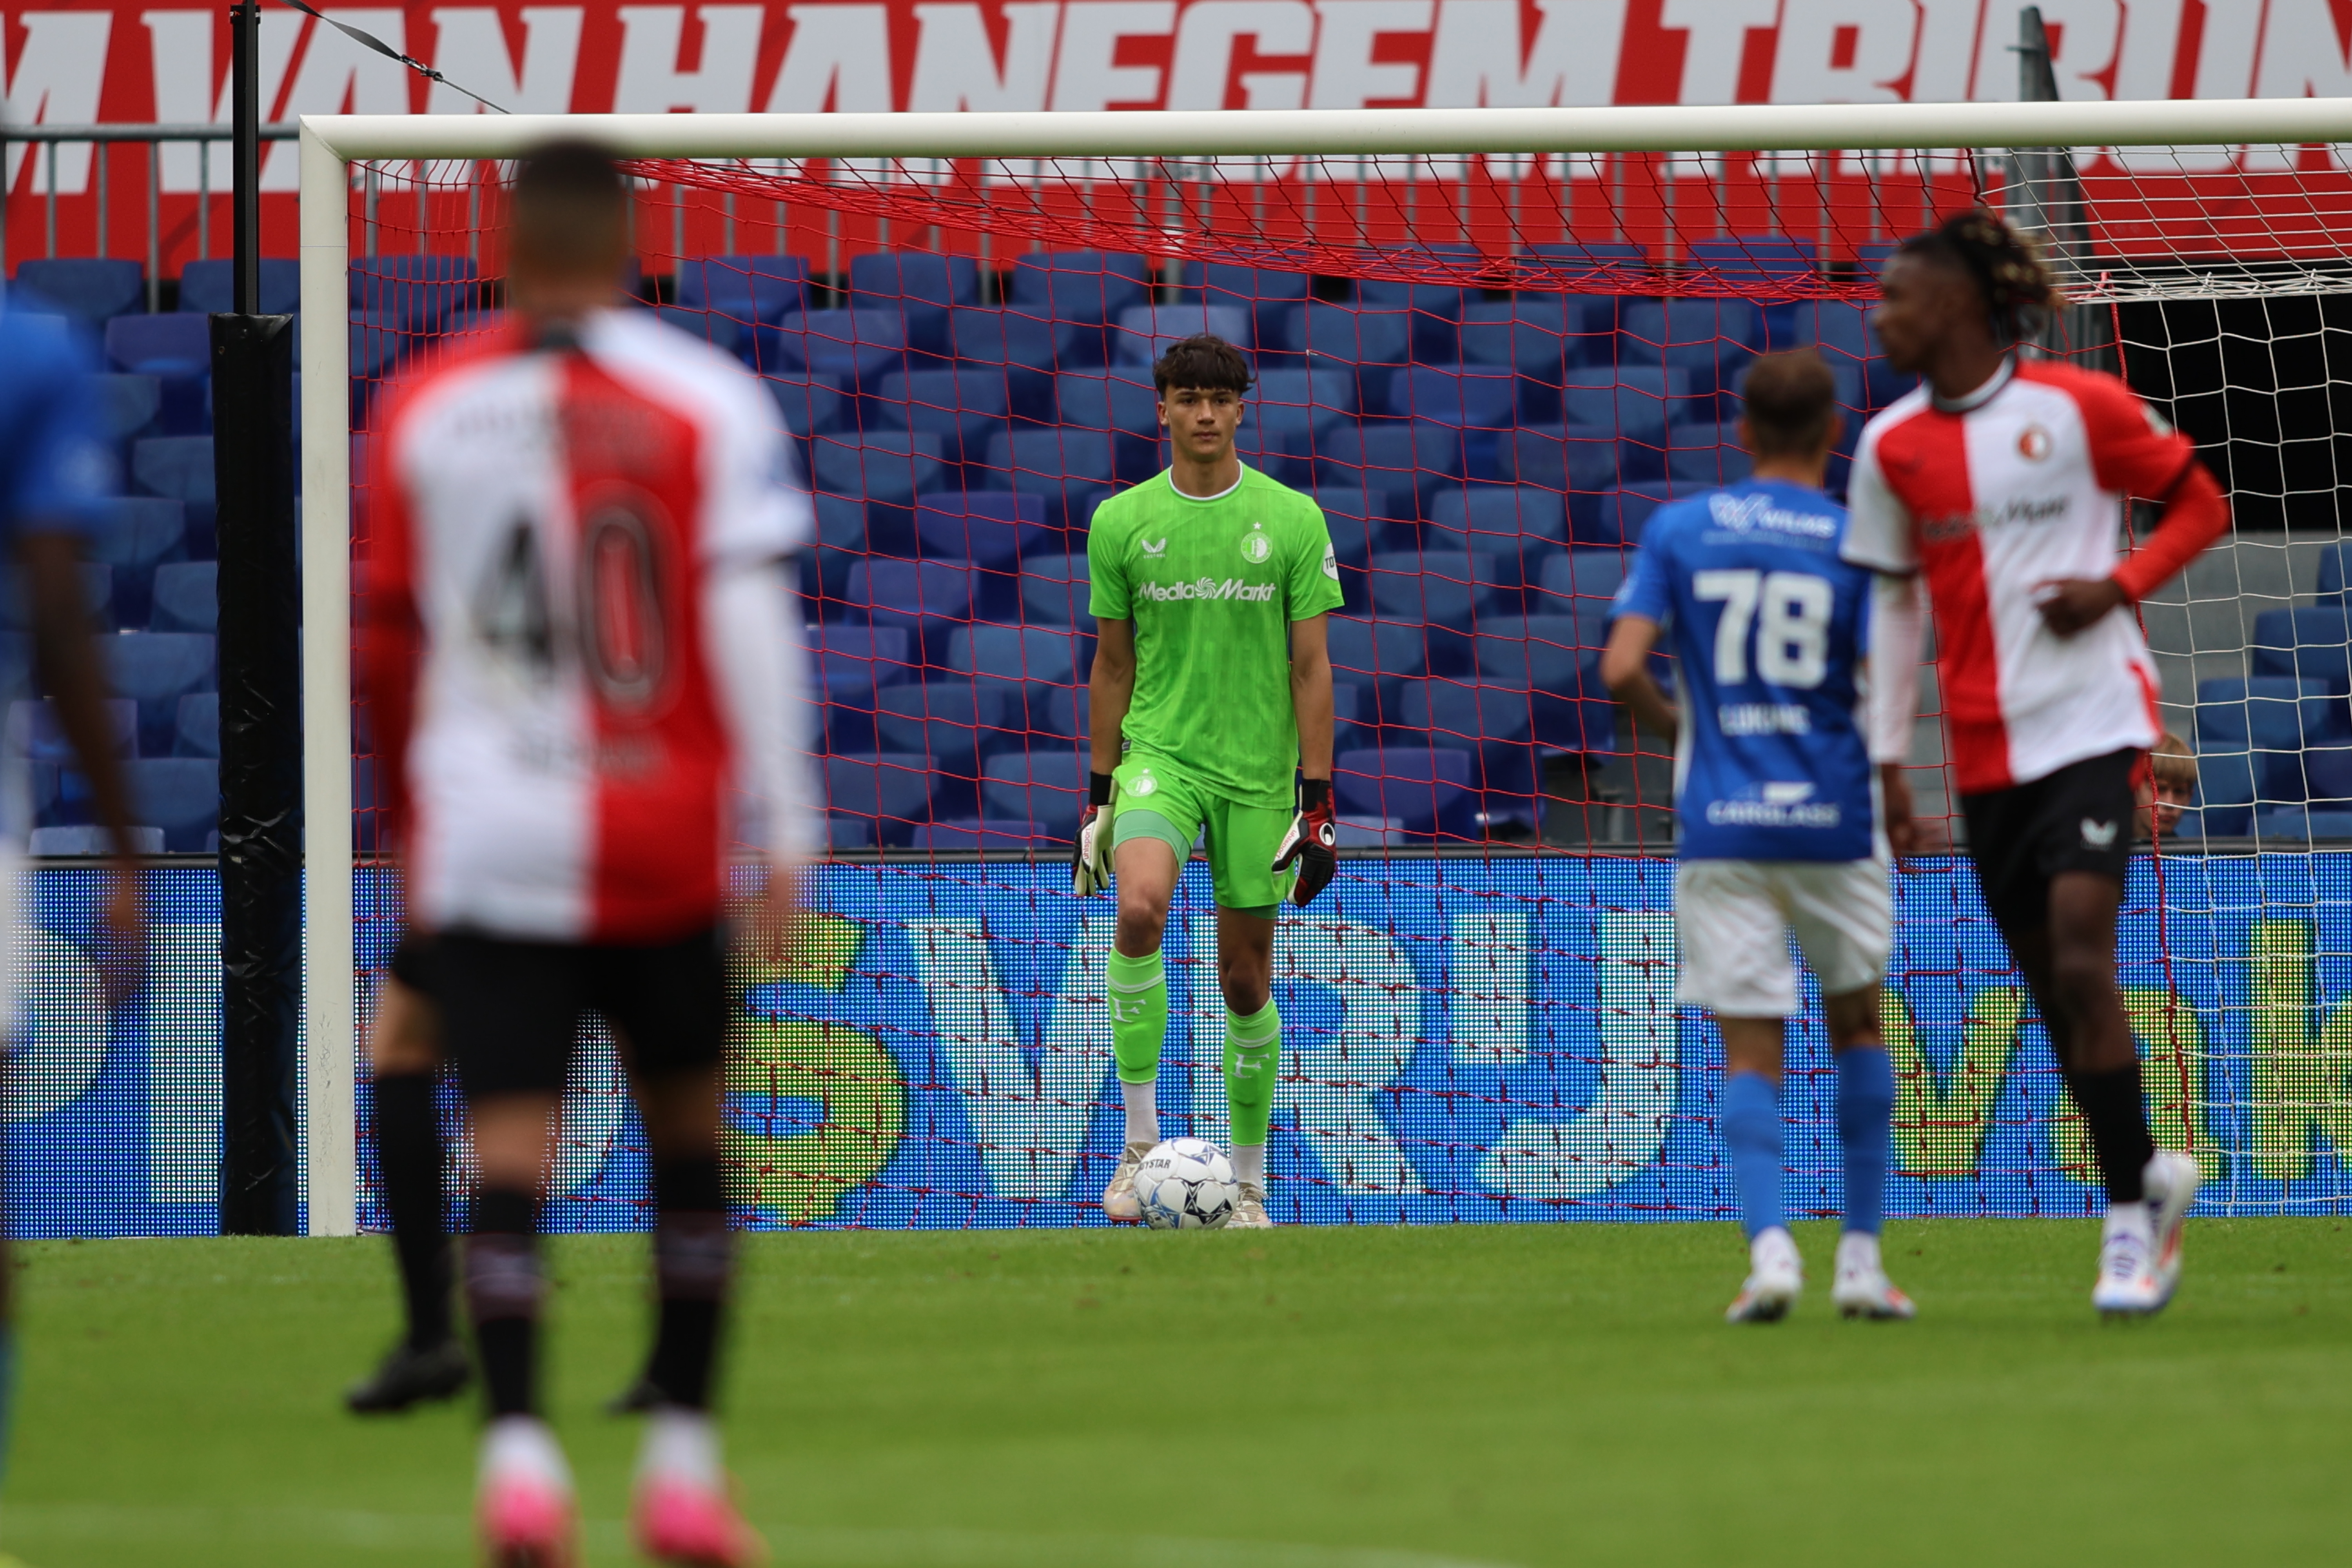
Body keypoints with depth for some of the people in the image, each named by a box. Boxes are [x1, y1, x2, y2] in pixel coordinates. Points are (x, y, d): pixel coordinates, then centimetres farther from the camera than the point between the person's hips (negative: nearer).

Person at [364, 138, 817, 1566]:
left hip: (485, 844, 1)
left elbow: (389, 635, 13)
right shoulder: (705, 403, -3)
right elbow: (753, 624, -9)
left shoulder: (424, 413, 5)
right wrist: (785, 835, -7)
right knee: (689, 1137, 15)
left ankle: (518, 1451, -22)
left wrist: (413, 825, 26)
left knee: (510, 1153, -4)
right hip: (664, 849, -1)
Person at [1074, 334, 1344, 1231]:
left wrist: (1318, 801, -4)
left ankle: (1249, 1182, 21)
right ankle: (1140, 1139, -20)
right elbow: (1112, 664, 10)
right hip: (1158, 754, 0)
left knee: (1246, 980, 6)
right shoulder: (1121, 523, 2)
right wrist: (1099, 796, 9)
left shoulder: (1292, 520, -1)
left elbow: (1311, 665, 1)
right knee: (1139, 907, -29)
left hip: (1260, 772, 1)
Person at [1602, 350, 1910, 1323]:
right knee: (1857, 1025, 17)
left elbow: (1622, 667, -6)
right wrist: (1890, 785, 12)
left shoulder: (1679, 530, 2)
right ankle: (1862, 1259, 13)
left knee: (1750, 1050, 2)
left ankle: (1769, 1245, -19)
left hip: (1721, 828, 0)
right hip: (1833, 821, 0)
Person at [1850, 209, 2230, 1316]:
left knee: (2079, 962, -18)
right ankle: (2151, 1181, 24)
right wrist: (1882, 762, 9)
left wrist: (2118, 585, -12)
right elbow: (1888, 604, 13)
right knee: (2054, 992, 6)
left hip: (2090, 718, -5)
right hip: (1983, 753, 5)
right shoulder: (1892, 446, 6)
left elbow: (2202, 505, 4)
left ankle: (2129, 1216, -10)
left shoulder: (2077, 406, -5)